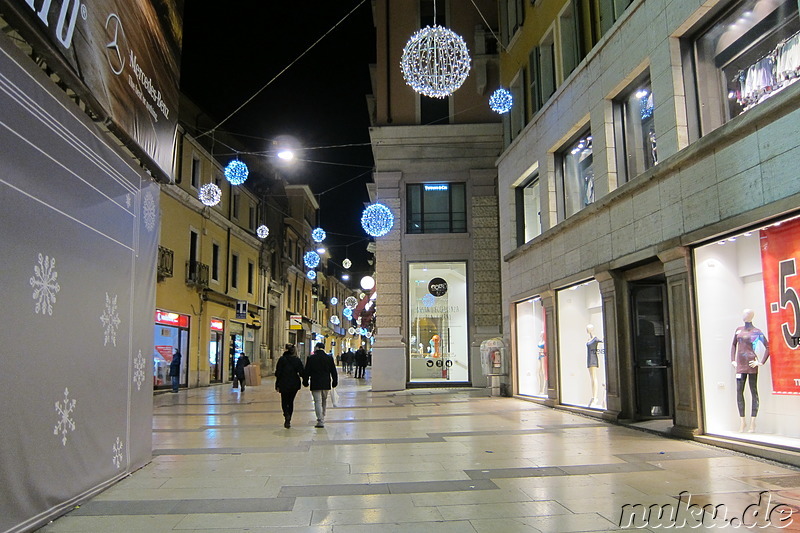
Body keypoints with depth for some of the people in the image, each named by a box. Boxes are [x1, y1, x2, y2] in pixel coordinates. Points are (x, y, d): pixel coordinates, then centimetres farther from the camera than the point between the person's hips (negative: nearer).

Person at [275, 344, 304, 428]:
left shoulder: (282, 359, -6)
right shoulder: (297, 360, -2)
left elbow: (278, 373, -6)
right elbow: (301, 373, -3)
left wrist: (277, 385, 2)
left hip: (284, 384, -2)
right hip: (294, 384, 2)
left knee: (284, 401, 10)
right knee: (291, 401, 15)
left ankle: (287, 415, -18)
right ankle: (288, 421, 14)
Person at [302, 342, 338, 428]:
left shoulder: (311, 358, -5)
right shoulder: (329, 358, 3)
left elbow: (306, 372, -2)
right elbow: (333, 371, 7)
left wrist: (305, 382, 10)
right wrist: (334, 382, 15)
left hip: (315, 384, -3)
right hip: (326, 384, 3)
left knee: (318, 402, -4)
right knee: (324, 401, 18)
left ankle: (320, 421, -10)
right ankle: (322, 418, 29)